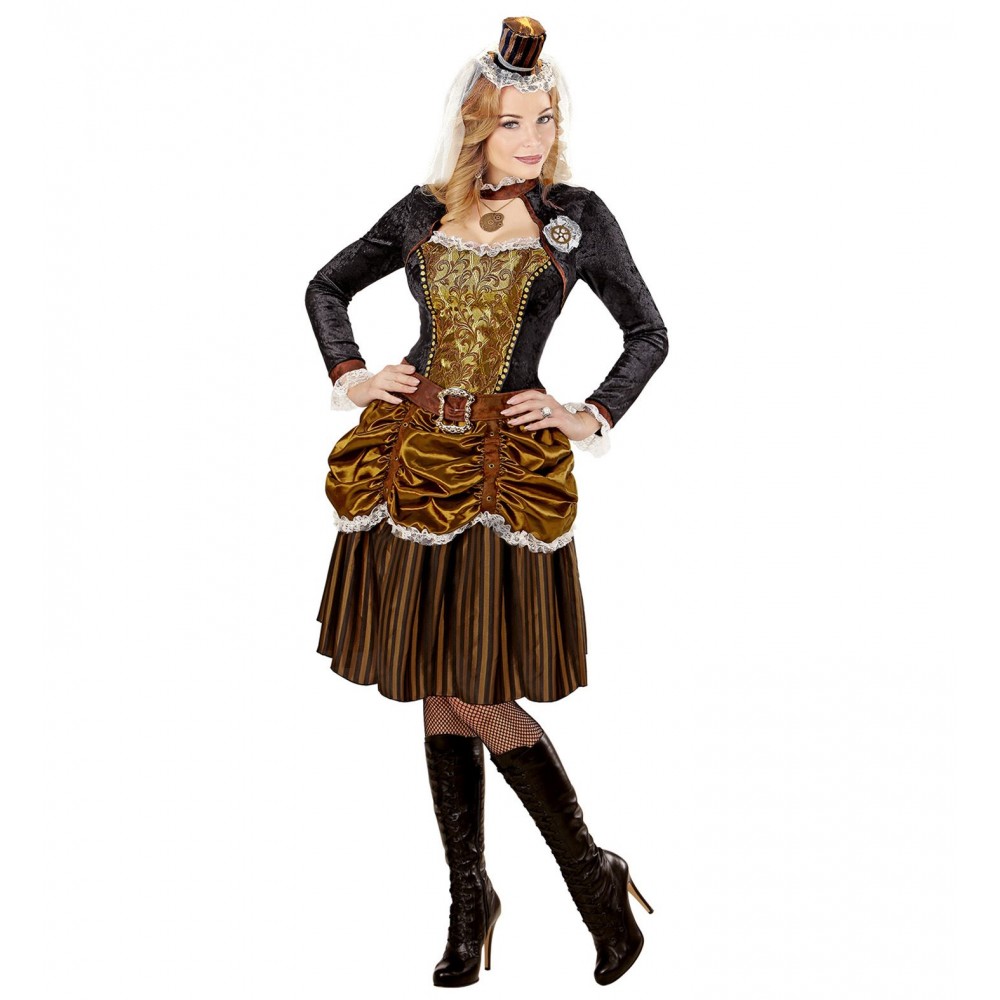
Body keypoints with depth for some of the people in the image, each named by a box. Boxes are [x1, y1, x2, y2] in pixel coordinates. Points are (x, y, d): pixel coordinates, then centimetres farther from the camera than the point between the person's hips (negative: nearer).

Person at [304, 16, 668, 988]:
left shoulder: (577, 217, 2)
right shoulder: (423, 213, 7)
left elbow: (649, 334, 10)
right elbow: (326, 288, 20)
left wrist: (592, 417, -1)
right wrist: (349, 377, 7)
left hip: (508, 470, -3)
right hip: (409, 458, 3)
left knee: (478, 697, -7)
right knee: (437, 695, 7)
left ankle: (593, 873, 13)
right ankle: (468, 899, 21)